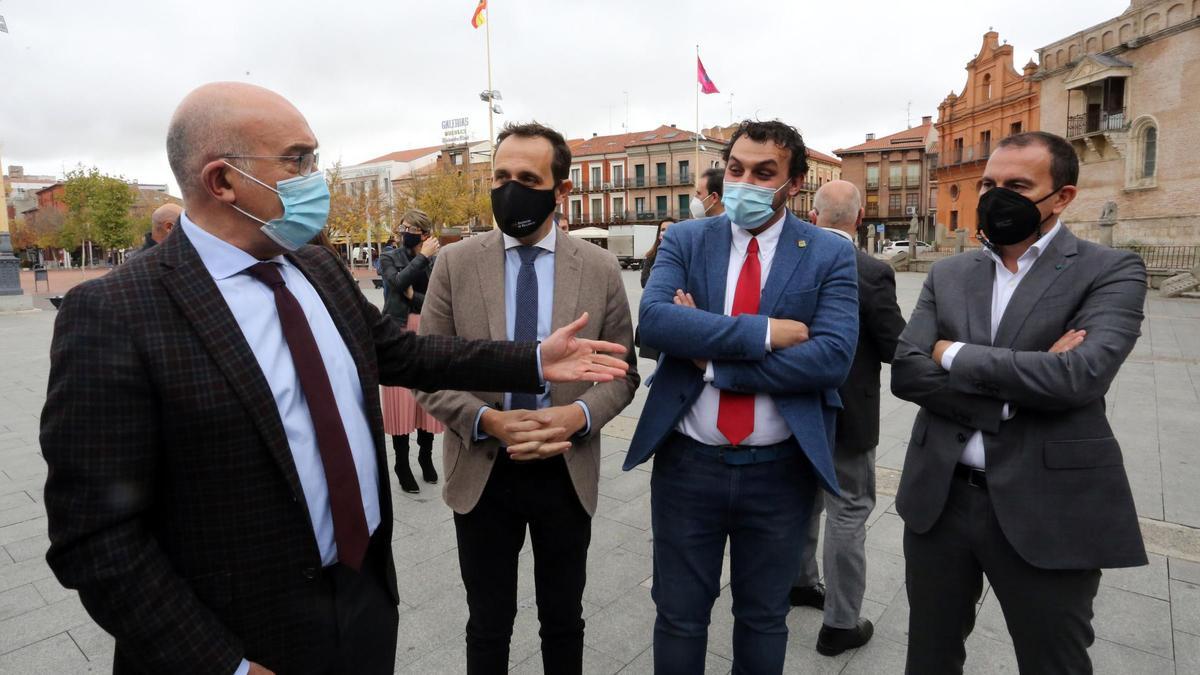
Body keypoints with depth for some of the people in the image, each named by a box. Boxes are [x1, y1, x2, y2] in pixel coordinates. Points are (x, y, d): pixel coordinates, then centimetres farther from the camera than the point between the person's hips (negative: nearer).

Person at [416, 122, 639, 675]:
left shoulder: (600, 268, -3)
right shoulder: (456, 263, -3)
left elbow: (622, 372, 1)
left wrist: (578, 415, -19)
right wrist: (487, 420, -20)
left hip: (567, 474, 1)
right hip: (481, 474, 0)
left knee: (563, 619, 20)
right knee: (488, 623, 19)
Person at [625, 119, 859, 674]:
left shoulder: (830, 254, -3)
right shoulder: (685, 240, 0)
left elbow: (832, 356, -17)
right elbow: (652, 320, -18)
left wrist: (712, 360, -19)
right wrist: (765, 332, -23)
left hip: (780, 469, 0)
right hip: (687, 462, 1)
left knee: (764, 618, 21)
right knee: (678, 616, 17)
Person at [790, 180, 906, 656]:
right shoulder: (873, 273, -19)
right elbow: (898, 348, -13)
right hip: (846, 415, -5)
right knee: (848, 513, 8)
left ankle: (799, 581, 41)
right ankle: (840, 623, 20)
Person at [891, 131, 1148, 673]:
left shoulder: (1110, 271, -4)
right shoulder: (947, 275, 6)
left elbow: (1079, 376, -22)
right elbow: (906, 374, -6)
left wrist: (954, 353, -12)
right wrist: (1019, 383, -17)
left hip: (1047, 512, -3)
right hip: (938, 500, 4)